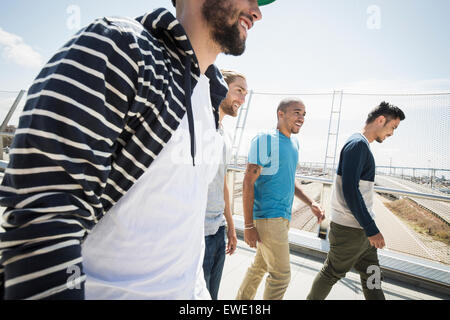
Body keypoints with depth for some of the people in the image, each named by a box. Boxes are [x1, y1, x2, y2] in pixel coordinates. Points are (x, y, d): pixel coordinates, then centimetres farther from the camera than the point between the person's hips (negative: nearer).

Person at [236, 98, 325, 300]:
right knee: (281, 275, 0)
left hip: (283, 216, 8)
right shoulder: (265, 140, -12)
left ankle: (242, 299, 36)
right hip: (267, 216, -8)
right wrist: (248, 226, -17)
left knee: (260, 267, 19)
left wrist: (311, 203, 9)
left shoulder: (294, 142, 14)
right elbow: (248, 182, -15)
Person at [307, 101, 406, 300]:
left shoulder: (362, 146, 15)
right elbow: (349, 190, -25)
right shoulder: (357, 144, -17)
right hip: (349, 229, -10)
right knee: (332, 273, 8)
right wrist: (372, 229, -20)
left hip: (361, 229, 10)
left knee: (372, 277, 17)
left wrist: (370, 227, 22)